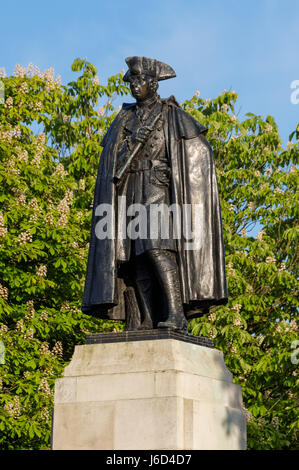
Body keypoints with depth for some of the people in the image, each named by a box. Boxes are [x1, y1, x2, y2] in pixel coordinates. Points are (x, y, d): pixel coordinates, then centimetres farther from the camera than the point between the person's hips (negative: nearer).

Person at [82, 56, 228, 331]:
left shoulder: (172, 115, 7)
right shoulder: (125, 119, 22)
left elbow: (200, 149, 0)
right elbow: (112, 157, 20)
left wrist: (171, 173, -12)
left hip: (158, 188, -5)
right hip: (130, 191, 6)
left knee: (157, 246, -23)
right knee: (133, 253, -4)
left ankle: (175, 314, -28)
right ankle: (144, 322, -7)